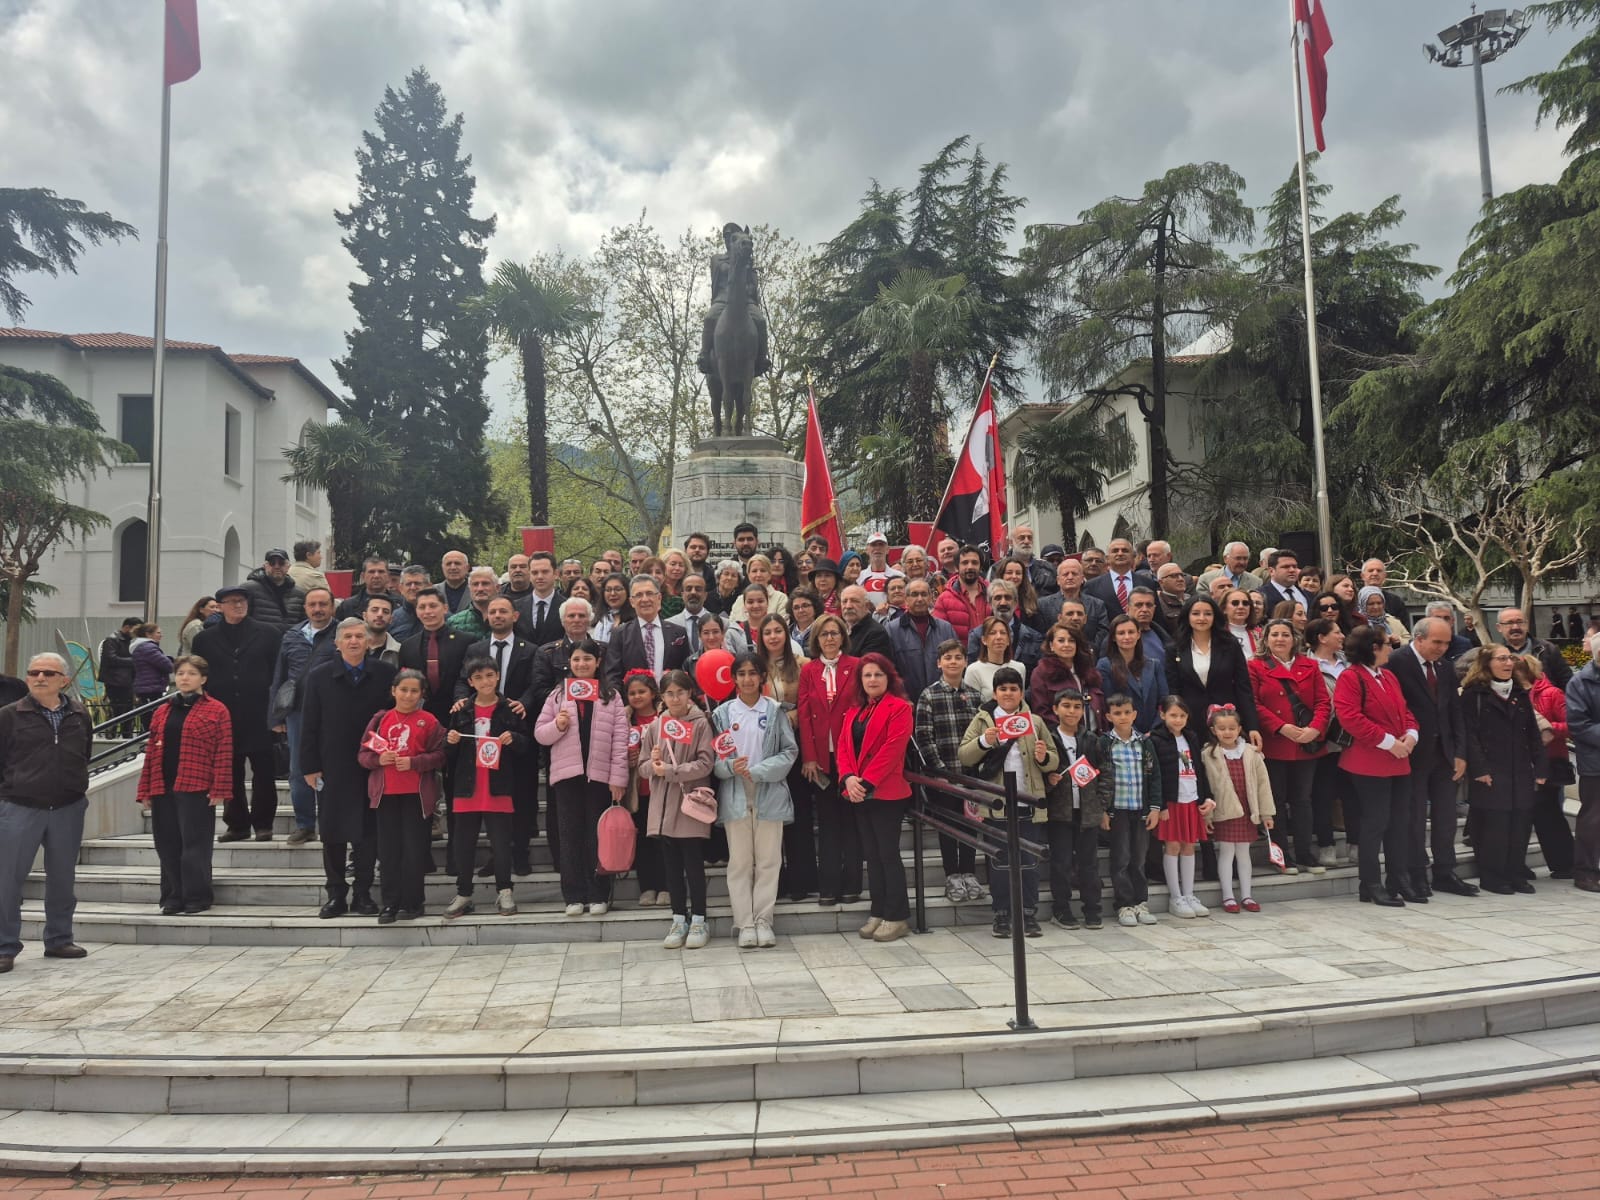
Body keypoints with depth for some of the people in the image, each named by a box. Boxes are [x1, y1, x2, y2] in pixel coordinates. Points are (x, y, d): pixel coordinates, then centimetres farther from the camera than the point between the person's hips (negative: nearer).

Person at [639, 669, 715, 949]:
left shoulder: (700, 723, -4)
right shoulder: (655, 726, 8)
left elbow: (705, 764, -12)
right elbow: (643, 767, 10)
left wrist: (670, 771, -17)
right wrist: (653, 764, -12)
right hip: (663, 806, 4)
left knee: (694, 865, 3)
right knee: (671, 866, 10)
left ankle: (698, 921, 15)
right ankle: (678, 920, 21)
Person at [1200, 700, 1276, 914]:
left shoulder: (1251, 753, -2)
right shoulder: (1208, 755, -8)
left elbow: (1263, 783, 2)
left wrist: (1266, 813, 3)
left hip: (1247, 812, 2)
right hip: (1223, 812, -2)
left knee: (1244, 852, 12)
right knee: (1226, 852, 3)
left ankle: (1246, 896, 20)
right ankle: (1228, 897, 11)